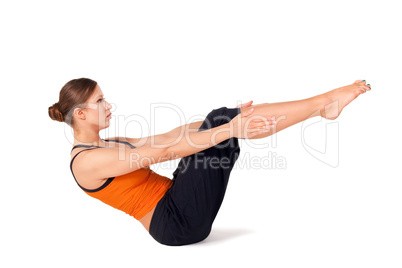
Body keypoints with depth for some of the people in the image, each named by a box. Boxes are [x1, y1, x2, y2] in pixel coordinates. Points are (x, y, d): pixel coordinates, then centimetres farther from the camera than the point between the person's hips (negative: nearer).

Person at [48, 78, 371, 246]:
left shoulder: (109, 144, 16)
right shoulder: (87, 161, -13)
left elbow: (168, 137, 12)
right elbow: (164, 152, -23)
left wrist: (228, 121, 8)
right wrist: (230, 130, -26)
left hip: (174, 199, 9)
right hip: (177, 223, -9)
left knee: (222, 120, -6)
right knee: (224, 126, -18)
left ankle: (321, 104, -8)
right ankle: (323, 103, -14)